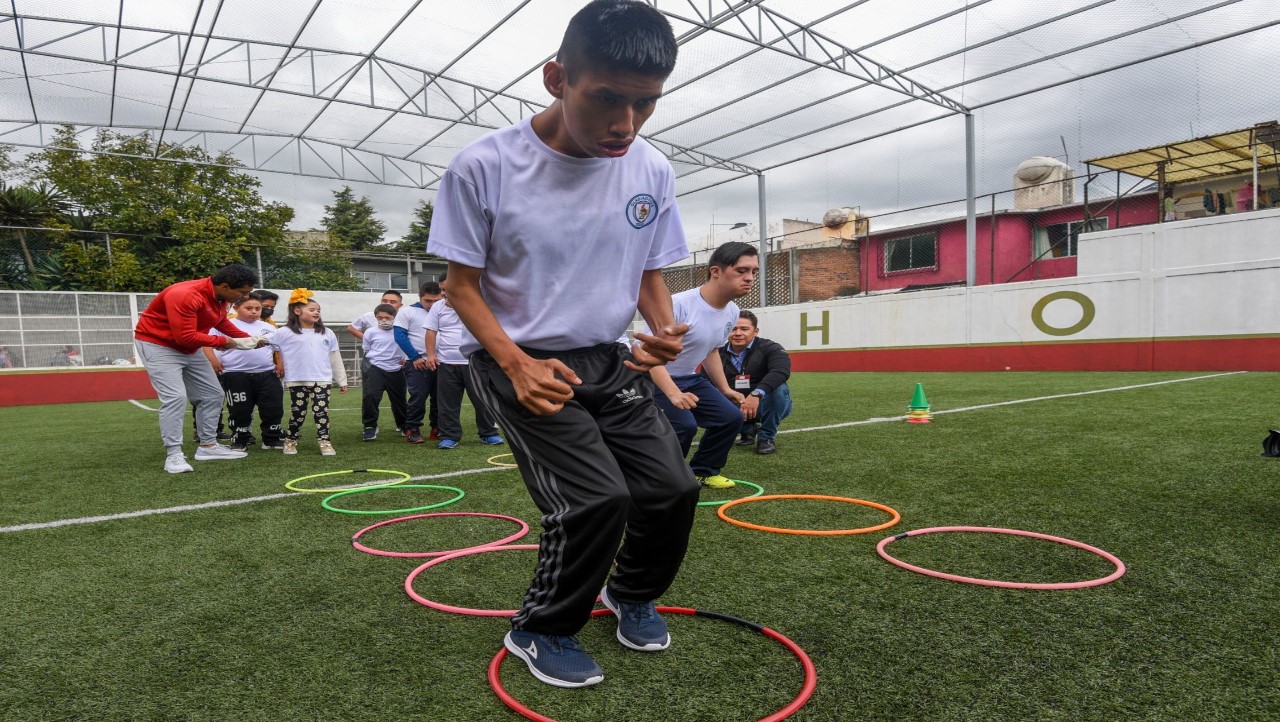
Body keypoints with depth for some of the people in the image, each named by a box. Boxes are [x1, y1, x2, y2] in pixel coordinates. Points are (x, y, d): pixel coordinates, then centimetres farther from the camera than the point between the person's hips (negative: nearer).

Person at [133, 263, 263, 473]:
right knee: (175, 397, -20)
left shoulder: (219, 297, -4)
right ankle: (173, 455, -14)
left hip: (189, 348, 9)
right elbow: (185, 336, -33)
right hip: (158, 345, -9)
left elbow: (221, 321, 13)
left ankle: (207, 446, 15)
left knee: (213, 394, 6)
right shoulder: (184, 295, -32)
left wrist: (248, 339, 0)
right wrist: (223, 342, -22)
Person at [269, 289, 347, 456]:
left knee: (321, 411, -1)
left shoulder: (327, 333, 9)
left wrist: (341, 380, 11)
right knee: (298, 412, 6)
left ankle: (325, 442, 3)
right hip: (296, 381, -2)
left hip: (322, 380, 2)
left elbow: (335, 359, 11)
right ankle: (290, 441, 21)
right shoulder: (285, 333, -2)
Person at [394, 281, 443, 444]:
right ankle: (412, 429, 3)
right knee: (418, 397, -7)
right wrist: (415, 357, -11)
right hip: (417, 362, -4)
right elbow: (400, 336, -6)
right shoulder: (407, 311, 0)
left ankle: (437, 428, 16)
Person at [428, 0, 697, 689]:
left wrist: (665, 332, -13)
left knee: (673, 489, -1)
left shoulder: (653, 172, -4)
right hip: (514, 360, -4)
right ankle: (539, 631, 12)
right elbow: (462, 284, -8)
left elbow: (650, 272, 8)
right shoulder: (483, 166, -16)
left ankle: (630, 592, 32)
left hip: (608, 359, 5)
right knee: (597, 498, -19)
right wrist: (517, 364, -22)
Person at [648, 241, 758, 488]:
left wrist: (725, 389, 15)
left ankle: (703, 471, 23)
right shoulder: (679, 304, -29)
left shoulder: (732, 312, -1)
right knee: (684, 425, -26)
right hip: (656, 381, -8)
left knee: (731, 417, 3)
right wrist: (673, 394, -42)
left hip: (690, 379, 8)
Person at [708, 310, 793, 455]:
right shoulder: (718, 354, 1)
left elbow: (781, 371, -34)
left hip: (765, 405, -3)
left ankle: (766, 437, -9)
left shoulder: (769, 348, -13)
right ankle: (747, 431, 9)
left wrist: (757, 393, -49)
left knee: (778, 389, -34)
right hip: (735, 408, 4)